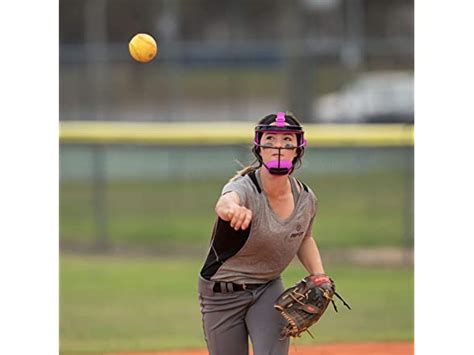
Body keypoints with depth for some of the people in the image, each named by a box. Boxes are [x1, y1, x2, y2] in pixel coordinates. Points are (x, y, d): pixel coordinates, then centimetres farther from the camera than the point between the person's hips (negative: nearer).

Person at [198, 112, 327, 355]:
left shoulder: (306, 199, -7)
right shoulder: (244, 188, -26)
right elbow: (224, 202, -52)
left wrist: (319, 276, -3)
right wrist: (232, 208, -77)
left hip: (269, 289, 3)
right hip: (222, 295, -3)